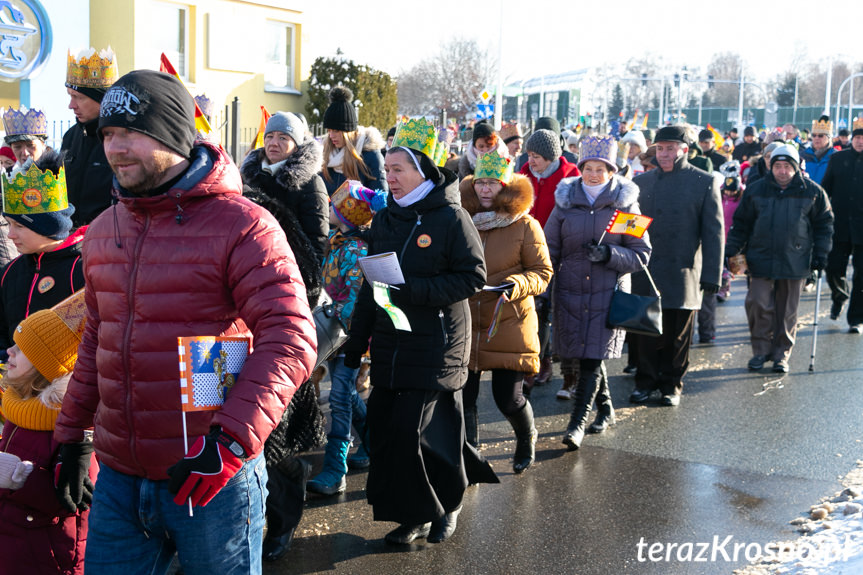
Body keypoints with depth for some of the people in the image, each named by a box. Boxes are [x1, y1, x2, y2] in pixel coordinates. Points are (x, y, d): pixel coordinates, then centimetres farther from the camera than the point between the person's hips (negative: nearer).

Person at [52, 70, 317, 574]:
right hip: (117, 477, 6)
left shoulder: (243, 225, -12)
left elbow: (290, 340, -20)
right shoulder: (103, 231, 10)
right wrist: (73, 433, 19)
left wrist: (232, 439, -29)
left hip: (213, 481, -5)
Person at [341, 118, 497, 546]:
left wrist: (415, 289, -20)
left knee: (419, 431, -6)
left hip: (436, 346, -6)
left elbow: (473, 277, -12)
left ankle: (447, 505, 21)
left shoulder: (451, 218, -7)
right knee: (384, 429, 4)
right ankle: (415, 515, 20)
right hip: (389, 345, 6)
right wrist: (356, 342, 16)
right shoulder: (384, 219, 11)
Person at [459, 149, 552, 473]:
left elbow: (543, 272, -1)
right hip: (466, 322, 3)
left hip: (509, 323, -3)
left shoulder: (525, 226, -2)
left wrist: (518, 284, -18)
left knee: (508, 397, 1)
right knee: (463, 395, -1)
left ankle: (526, 437, 35)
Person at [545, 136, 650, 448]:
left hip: (609, 292, -3)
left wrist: (609, 254, -17)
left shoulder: (625, 203, 0)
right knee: (574, 352, 6)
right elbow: (550, 251, 10)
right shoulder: (565, 202, 5)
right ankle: (605, 407, 28)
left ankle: (577, 422, -4)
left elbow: (641, 254, 0)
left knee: (593, 356, -10)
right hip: (569, 291, 3)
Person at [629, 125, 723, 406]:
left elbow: (713, 232, -1)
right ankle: (645, 381, 23)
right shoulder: (641, 182, 9)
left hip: (683, 273, -2)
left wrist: (711, 275, -6)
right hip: (645, 273, 2)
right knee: (646, 333, 7)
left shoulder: (705, 182, 1)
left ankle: (671, 385, 21)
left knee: (677, 336, 7)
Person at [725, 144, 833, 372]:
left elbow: (824, 224, 9)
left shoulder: (812, 192, 2)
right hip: (761, 259, 0)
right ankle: (761, 350, 10)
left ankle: (781, 354, 19)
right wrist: (731, 250, 3)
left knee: (787, 311, 6)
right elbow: (741, 223, 10)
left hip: (795, 262, 0)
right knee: (758, 305, -6)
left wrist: (821, 253, 3)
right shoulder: (756, 190, 4)